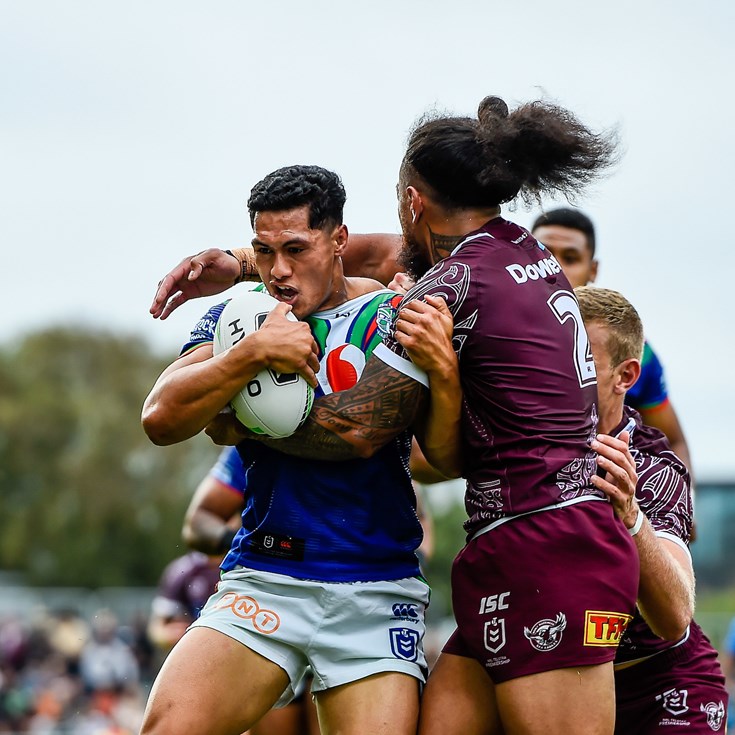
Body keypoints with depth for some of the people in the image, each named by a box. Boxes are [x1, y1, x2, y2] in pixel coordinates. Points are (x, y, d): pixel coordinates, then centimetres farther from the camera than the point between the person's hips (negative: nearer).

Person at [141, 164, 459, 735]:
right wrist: (255, 353, -17)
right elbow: (161, 420, -4)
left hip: (376, 591, -1)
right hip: (262, 578, 1)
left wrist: (444, 370, -25)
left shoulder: (395, 318, 3)